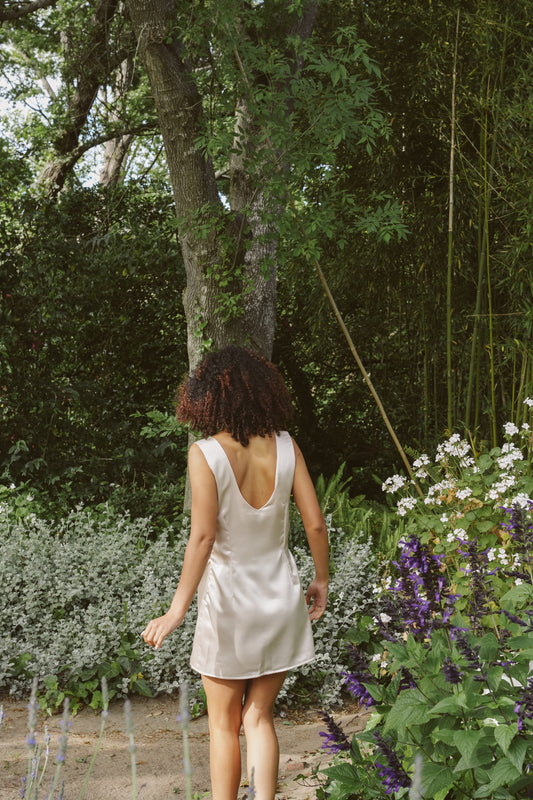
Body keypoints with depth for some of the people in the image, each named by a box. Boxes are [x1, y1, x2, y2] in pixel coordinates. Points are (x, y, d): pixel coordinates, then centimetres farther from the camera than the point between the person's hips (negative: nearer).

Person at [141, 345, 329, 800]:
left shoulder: (206, 454, -16)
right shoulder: (284, 447, -5)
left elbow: (203, 536, -22)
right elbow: (315, 523, -3)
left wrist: (178, 610, -19)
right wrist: (322, 581, 13)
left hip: (228, 600, -3)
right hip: (279, 597, 3)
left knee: (223, 724, 12)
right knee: (259, 718, 13)